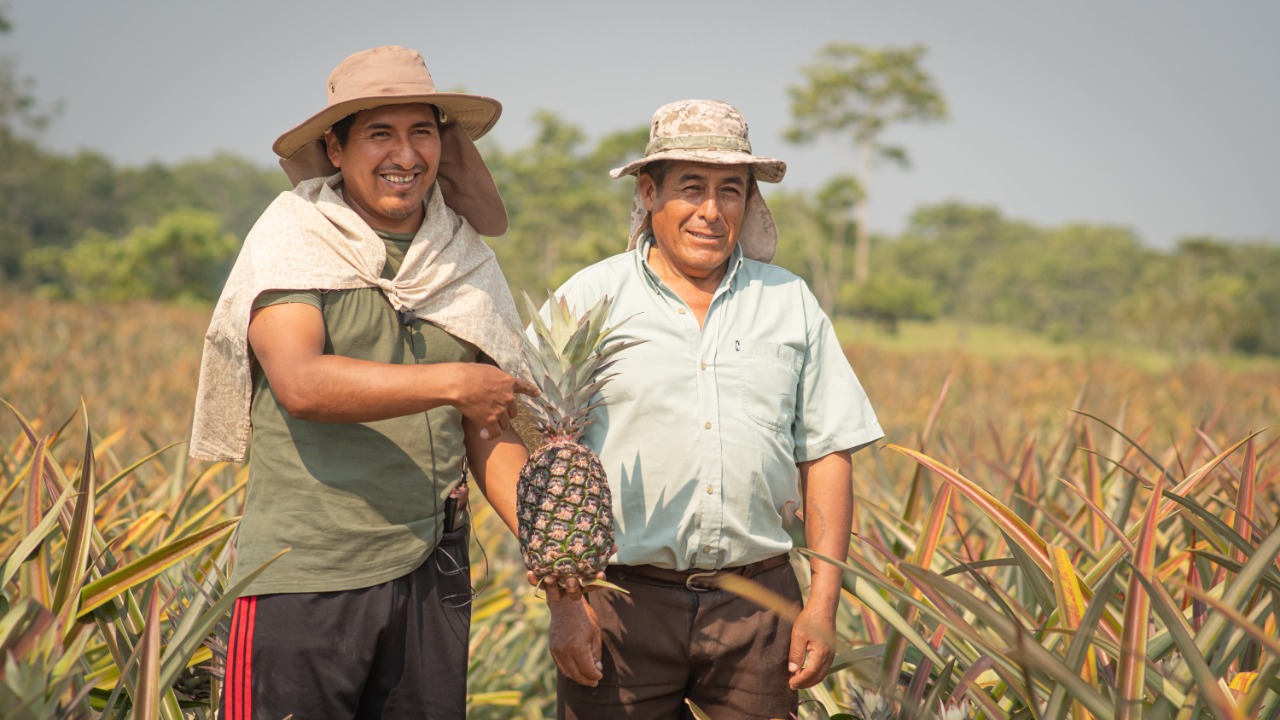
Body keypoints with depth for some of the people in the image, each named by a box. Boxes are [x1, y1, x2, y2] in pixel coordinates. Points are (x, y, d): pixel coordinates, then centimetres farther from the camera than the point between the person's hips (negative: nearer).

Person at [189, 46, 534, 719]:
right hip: (303, 578, -4)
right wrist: (451, 382, -22)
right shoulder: (290, 245, -3)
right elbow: (301, 385, -20)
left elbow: (490, 435, 11)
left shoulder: (467, 266, 10)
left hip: (431, 573, 4)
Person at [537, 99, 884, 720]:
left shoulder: (791, 303, 10)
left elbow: (826, 455, 9)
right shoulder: (589, 300, 1)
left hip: (757, 603, 2)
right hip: (622, 603, -2)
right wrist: (563, 599, -9)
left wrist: (823, 602, 2)